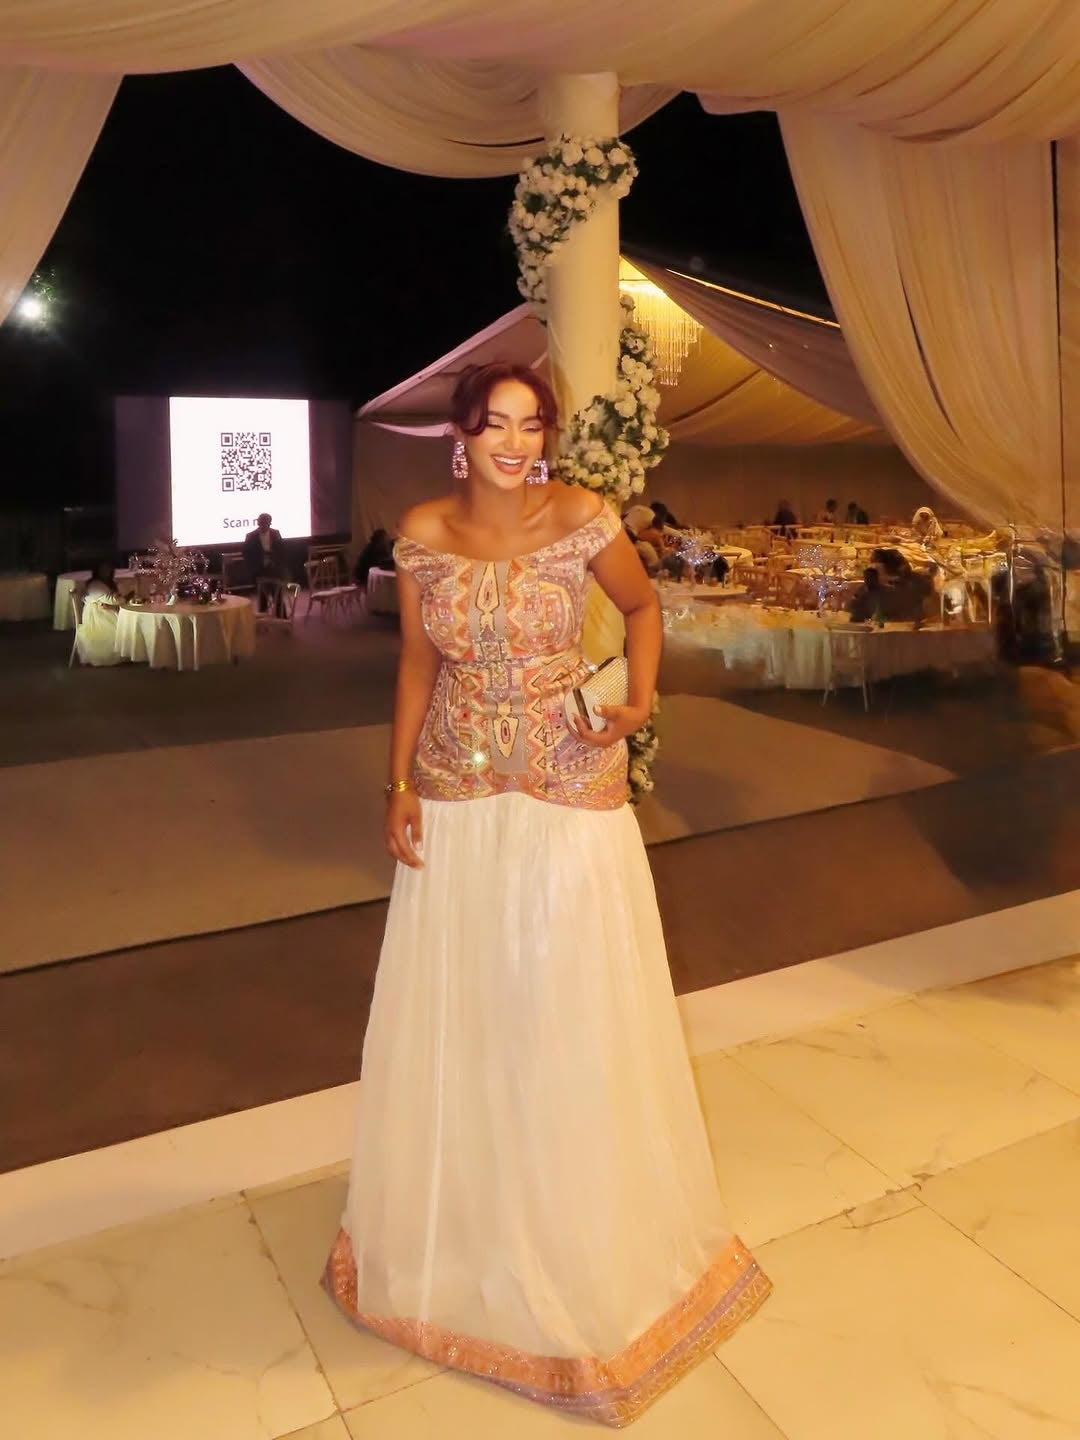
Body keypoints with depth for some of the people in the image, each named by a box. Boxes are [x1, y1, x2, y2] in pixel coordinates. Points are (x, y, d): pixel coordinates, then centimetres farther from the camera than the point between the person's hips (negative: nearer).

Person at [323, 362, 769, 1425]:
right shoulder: (423, 531, -1)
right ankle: (462, 1218, 40)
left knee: (568, 1015, 8)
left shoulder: (579, 517, -8)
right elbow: (417, 664, 6)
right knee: (453, 1014, 14)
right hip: (456, 800, 3)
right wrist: (399, 785, 0)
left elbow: (642, 606, 7)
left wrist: (641, 698, -11)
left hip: (570, 796, -2)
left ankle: (581, 1243, 32)